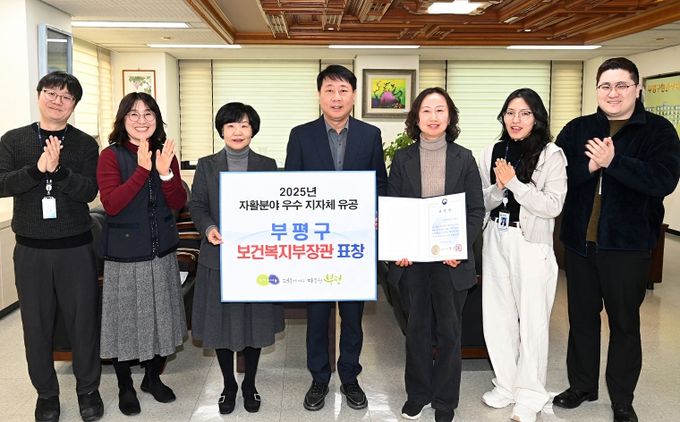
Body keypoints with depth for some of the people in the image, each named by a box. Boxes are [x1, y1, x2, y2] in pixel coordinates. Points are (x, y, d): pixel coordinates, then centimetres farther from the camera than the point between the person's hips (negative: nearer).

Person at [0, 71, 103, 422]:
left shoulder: (85, 143, 1)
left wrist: (58, 170, -25)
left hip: (76, 248, -1)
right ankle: (46, 392, 28)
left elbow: (90, 191, -9)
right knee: (37, 324, 10)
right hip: (31, 249, 1)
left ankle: (88, 389, 25)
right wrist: (36, 169, -23)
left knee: (83, 321, 6)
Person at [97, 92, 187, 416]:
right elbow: (111, 204, -18)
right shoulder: (111, 156, -8)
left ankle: (153, 378, 33)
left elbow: (179, 203, -2)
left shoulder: (165, 153, 4)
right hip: (124, 254, -4)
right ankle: (125, 387, 26)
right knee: (125, 320, 6)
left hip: (162, 252, 4)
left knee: (160, 316, 13)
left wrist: (165, 173, -19)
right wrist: (142, 170, -26)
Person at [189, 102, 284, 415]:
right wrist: (208, 228, -16)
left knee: (255, 322, 9)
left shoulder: (267, 165, 5)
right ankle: (229, 385, 28)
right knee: (220, 323, 8)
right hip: (219, 257, 0)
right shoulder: (207, 166, 4)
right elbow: (196, 206, 3)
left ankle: (249, 384, 29)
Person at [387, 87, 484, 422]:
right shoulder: (402, 158, 4)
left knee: (449, 332, 8)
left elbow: (476, 210, 1)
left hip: (451, 259, -1)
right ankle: (417, 394, 29)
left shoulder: (464, 159, 2)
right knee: (416, 330, 12)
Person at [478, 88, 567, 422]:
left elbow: (553, 206, -13)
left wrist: (514, 183, -18)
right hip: (496, 241, 5)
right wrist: (498, 188, -12)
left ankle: (530, 395, 20)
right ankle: (506, 385, 29)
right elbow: (481, 203, 8)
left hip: (532, 244, -4)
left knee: (532, 319, 4)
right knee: (497, 315, 11)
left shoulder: (551, 155, -7)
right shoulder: (492, 153, 5)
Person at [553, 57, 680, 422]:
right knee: (581, 317, 15)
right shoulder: (577, 129, 5)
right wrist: (589, 166, -22)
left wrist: (612, 161, -28)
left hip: (628, 244, -3)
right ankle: (581, 386, 33)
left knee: (625, 323, 10)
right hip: (578, 241, 3)